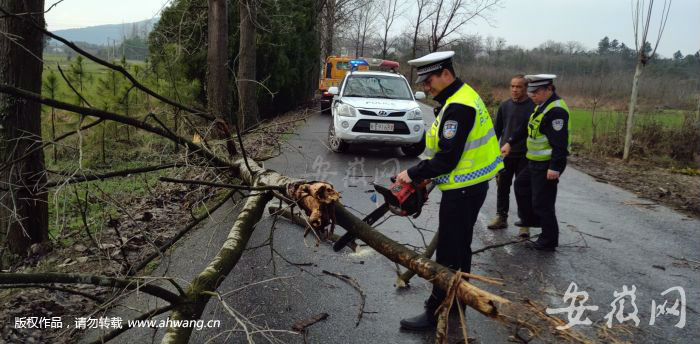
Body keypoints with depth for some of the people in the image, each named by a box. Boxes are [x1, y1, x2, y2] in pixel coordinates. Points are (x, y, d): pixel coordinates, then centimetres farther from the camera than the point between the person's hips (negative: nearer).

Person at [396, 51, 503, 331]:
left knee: (449, 254, -1)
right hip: (471, 185, 11)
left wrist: (413, 174, -15)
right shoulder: (462, 96, 11)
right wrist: (424, 173, 9)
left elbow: (447, 159, -26)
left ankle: (435, 312, 11)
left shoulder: (458, 107, -22)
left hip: (463, 191, -11)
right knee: (460, 248, 21)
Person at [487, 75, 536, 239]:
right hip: (505, 154, 4)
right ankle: (501, 217, 24)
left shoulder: (533, 107, -7)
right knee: (502, 187, 11)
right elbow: (497, 129, 12)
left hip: (524, 156, -4)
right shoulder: (505, 106, 5)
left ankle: (525, 224, 12)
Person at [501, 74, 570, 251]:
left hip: (547, 166, -10)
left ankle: (549, 240, 14)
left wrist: (555, 167, -27)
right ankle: (530, 219, 38)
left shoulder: (556, 110, -22)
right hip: (536, 163, 10)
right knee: (521, 184, 25)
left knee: (542, 203, -1)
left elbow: (560, 142, -26)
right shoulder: (542, 105, 11)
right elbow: (527, 129, 20)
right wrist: (510, 142, 17)